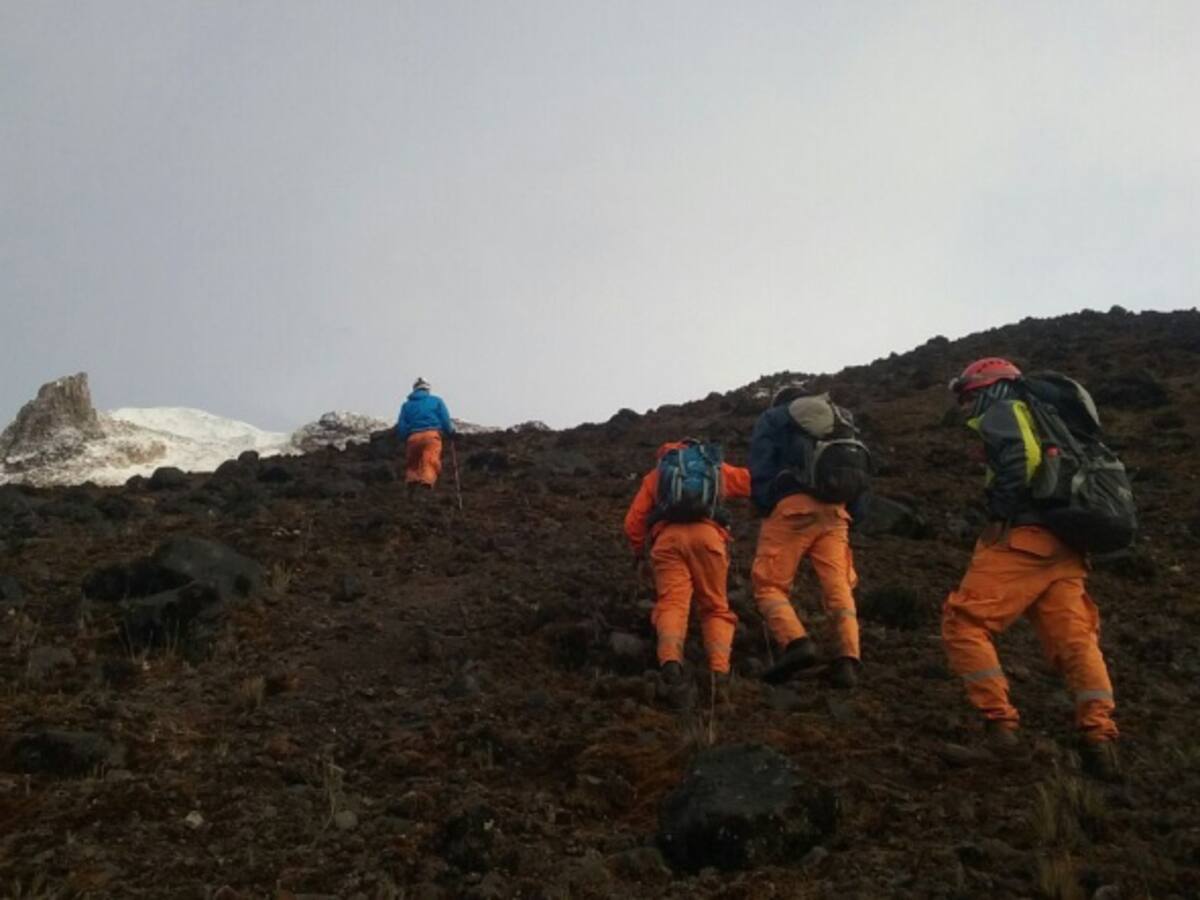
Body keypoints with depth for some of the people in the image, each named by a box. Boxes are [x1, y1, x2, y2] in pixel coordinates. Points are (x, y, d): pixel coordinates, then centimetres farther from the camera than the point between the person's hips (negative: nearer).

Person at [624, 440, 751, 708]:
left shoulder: (657, 473, 28)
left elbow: (633, 522, 18)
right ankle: (720, 673, -13)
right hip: (707, 534, 0)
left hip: (667, 536, 0)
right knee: (716, 608, 10)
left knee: (671, 604, -11)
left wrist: (638, 551, 35)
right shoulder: (717, 467, 30)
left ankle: (671, 665, -39)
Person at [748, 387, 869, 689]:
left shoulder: (772, 419, 17)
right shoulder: (842, 419, 29)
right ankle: (848, 660, -13)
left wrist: (765, 509, 7)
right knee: (839, 588, 2)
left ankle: (796, 642, -24)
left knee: (769, 585, -3)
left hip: (793, 507, -4)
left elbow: (761, 471, 2)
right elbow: (861, 477, 22)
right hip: (835, 512, 4)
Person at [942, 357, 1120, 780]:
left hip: (1023, 539, -9)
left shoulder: (1002, 412, 6)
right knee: (1076, 640, 3)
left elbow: (1017, 460, -15)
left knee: (964, 625, -6)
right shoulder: (1043, 421, 32)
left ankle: (1001, 724, -12)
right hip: (1065, 548, 9)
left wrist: (999, 516, -12)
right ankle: (1100, 735, -10)